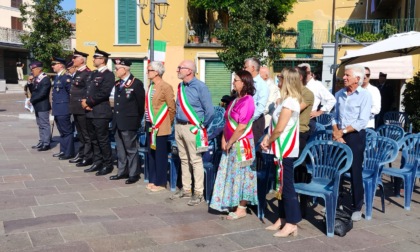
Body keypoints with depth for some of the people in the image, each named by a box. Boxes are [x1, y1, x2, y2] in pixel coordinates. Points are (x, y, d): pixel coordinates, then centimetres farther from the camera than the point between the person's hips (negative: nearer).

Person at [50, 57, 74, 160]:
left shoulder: (66, 77, -14)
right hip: (57, 109, 10)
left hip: (63, 109, -10)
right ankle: (63, 150, 25)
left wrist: (70, 105, -13)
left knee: (67, 131, -2)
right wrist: (54, 107, 17)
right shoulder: (57, 77, 15)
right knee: (62, 131, 16)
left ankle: (69, 152, 5)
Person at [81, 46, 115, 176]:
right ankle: (97, 162, 23)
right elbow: (88, 90, 16)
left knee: (103, 140, -2)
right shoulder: (93, 74, 18)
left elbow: (103, 93, -18)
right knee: (94, 139, 13)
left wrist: (89, 102, -13)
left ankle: (108, 164, 8)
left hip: (101, 112, -8)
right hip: (90, 112, 8)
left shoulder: (108, 75, -8)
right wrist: (85, 101, -4)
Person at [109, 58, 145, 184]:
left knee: (131, 149, 1)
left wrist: (137, 119, -1)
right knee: (120, 150, 15)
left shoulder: (136, 83, -11)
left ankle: (134, 174, 10)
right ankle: (122, 172, 25)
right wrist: (116, 117, 14)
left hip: (129, 123, -8)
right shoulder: (117, 83, 13)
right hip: (118, 122, 8)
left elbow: (141, 103, -7)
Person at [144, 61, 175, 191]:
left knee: (160, 155, 1)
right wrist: (148, 122, 12)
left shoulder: (166, 87, -13)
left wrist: (167, 124, -4)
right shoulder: (150, 86, 10)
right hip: (150, 125, 8)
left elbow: (172, 108, -11)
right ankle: (152, 180, 25)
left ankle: (160, 183, 11)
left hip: (160, 127, -8)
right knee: (151, 153, 13)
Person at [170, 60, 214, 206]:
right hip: (179, 126, 8)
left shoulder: (200, 87, -14)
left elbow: (210, 111, -13)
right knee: (184, 159, 15)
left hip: (192, 128, -8)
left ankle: (198, 193, 5)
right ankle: (186, 189, 26)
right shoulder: (180, 86, 9)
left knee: (195, 161, -2)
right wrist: (177, 123, 14)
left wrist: (202, 126, -5)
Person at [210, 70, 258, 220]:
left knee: (241, 174, 1)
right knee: (231, 173, 15)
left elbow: (241, 127, -21)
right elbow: (227, 121, 12)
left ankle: (241, 209, 12)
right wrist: (224, 140, 3)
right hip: (231, 144, 8)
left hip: (241, 144, -8)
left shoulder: (247, 101, -17)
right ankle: (229, 202, 28)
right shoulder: (236, 100, 10)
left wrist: (230, 143, -13)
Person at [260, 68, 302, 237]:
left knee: (287, 185, -4)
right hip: (282, 149, 10)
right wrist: (267, 138, 2)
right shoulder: (289, 100, 13)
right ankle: (283, 219, 22)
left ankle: (291, 224, 4)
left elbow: (279, 129, -20)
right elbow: (275, 125, 14)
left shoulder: (289, 102, -18)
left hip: (286, 150, -10)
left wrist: (268, 142, -5)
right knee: (282, 185, 14)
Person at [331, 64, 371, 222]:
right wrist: (335, 132, -7)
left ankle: (357, 207, 13)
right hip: (339, 136, 5)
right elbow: (334, 116, 9)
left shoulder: (365, 96, -8)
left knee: (355, 172, 0)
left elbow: (362, 121, -14)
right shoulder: (339, 94, 8)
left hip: (355, 136, -5)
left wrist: (343, 131, -14)